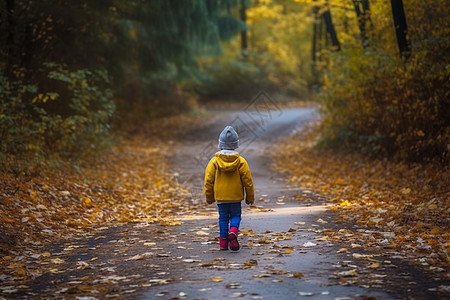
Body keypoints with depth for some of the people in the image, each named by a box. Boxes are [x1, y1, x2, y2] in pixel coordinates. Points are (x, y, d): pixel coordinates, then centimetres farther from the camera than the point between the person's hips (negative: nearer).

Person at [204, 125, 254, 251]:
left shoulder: (214, 161, -5)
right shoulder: (241, 161, -6)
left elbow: (208, 180, -1)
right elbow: (248, 180, -3)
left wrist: (209, 196, 11)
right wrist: (250, 197, 8)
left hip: (220, 197, 1)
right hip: (236, 197, -1)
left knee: (223, 218, 9)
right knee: (235, 216, 10)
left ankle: (223, 242, 8)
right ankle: (233, 231, -18)